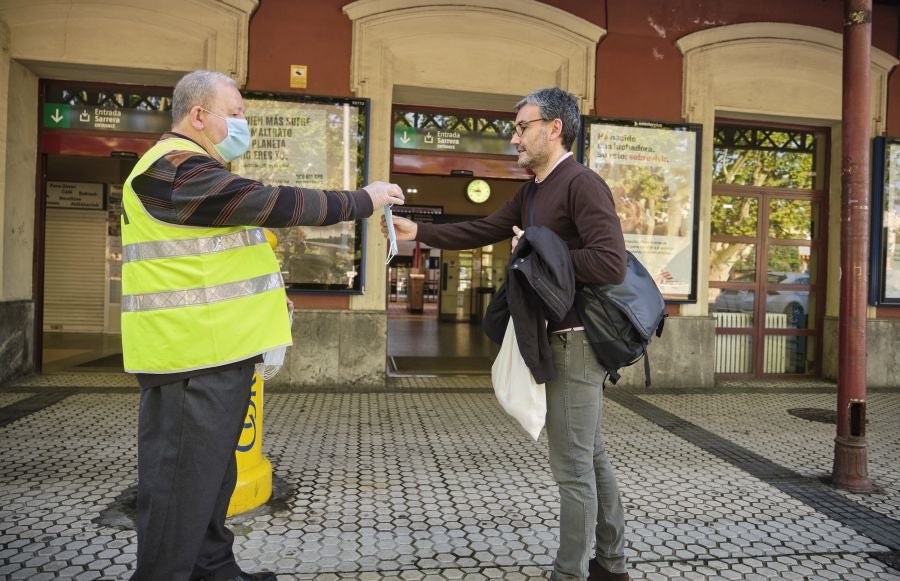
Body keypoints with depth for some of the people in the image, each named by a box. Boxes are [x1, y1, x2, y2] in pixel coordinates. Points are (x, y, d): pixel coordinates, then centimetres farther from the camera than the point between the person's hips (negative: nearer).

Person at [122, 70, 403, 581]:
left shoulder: (189, 169, 22)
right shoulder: (178, 169, -14)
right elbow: (271, 204, -21)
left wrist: (264, 294, 18)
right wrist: (362, 201, -13)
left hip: (215, 349, 11)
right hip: (192, 353, -11)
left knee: (213, 468, 17)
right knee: (185, 476, -2)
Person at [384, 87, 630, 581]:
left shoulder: (582, 183, -16)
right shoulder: (530, 193, 15)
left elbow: (611, 264, -25)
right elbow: (482, 230, 13)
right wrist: (418, 232, 5)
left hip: (577, 339, -10)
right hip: (562, 337, 10)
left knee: (572, 465, 0)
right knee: (590, 456, 18)